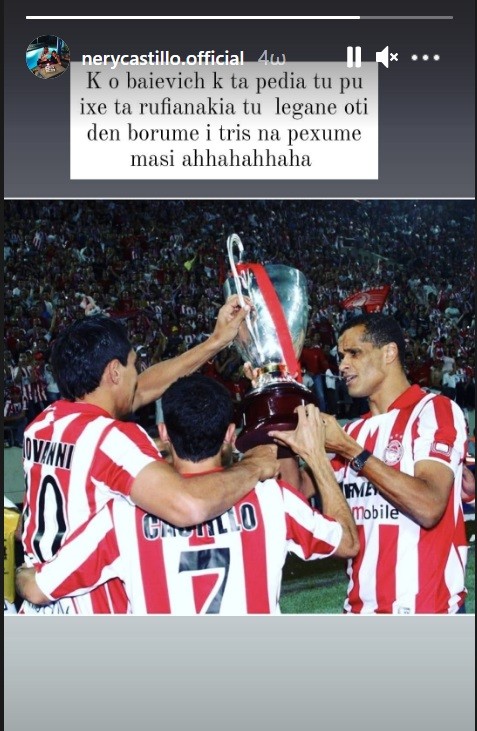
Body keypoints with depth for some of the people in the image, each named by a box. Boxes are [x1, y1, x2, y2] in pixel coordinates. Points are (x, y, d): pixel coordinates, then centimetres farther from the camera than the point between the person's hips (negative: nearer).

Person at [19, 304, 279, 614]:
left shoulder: (43, 423, 3)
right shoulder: (111, 437, -21)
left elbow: (142, 389, 14)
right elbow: (189, 505, -37)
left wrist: (215, 342, 18)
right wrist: (253, 467, -19)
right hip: (93, 609, -8)